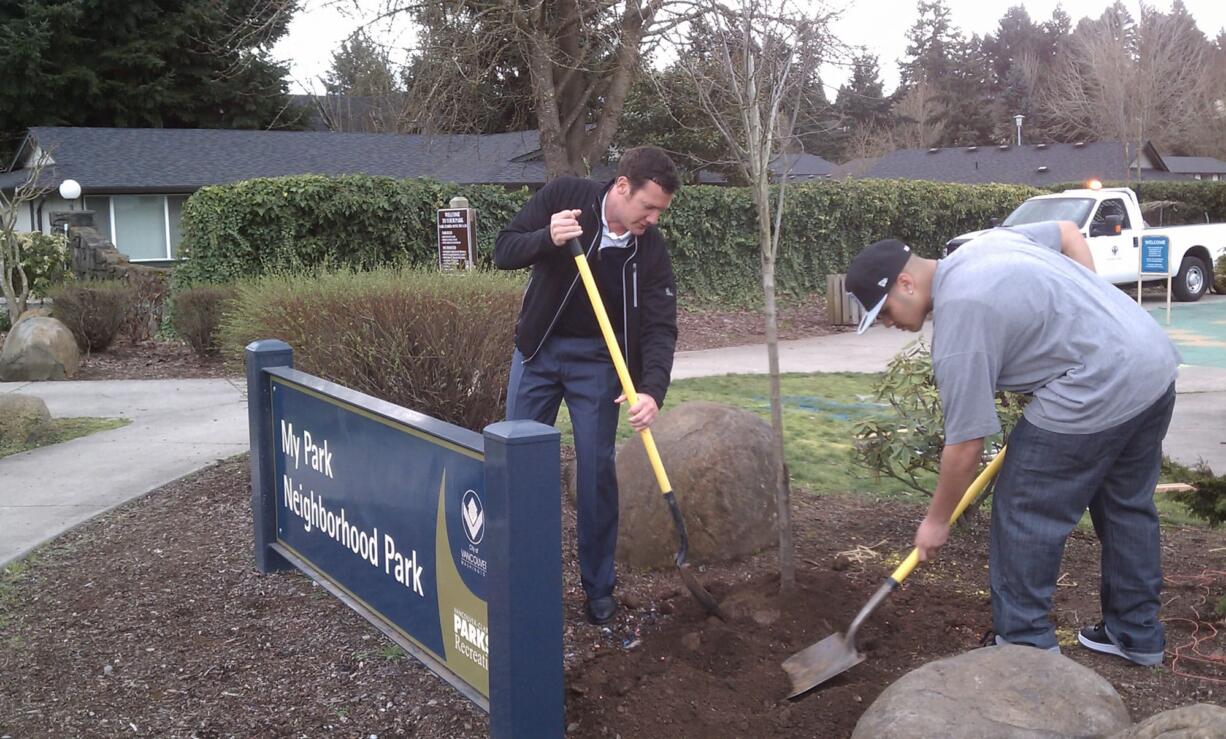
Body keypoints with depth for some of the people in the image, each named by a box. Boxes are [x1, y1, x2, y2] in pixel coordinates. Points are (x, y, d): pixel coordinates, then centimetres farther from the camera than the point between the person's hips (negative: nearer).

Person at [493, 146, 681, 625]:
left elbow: (660, 327, -16)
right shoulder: (563, 197, -15)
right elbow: (503, 251, -13)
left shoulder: (650, 249, -14)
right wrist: (547, 238, -33)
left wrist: (652, 389, -33)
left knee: (597, 468, -2)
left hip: (597, 358, 0)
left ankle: (599, 588, 11)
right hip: (537, 347, 1)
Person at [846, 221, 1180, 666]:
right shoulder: (984, 243, 10)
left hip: (1098, 390, -10)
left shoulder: (958, 326, -15)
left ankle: (1026, 645, 9)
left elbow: (965, 445, -12)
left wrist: (937, 521, 1)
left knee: (1024, 516, 1)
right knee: (1128, 505, 21)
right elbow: (1069, 233, 24)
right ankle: (1138, 635, 33)